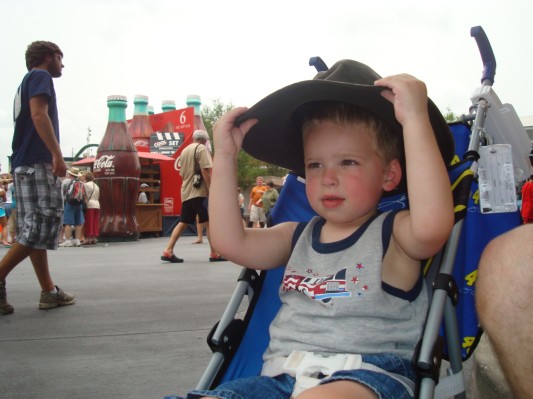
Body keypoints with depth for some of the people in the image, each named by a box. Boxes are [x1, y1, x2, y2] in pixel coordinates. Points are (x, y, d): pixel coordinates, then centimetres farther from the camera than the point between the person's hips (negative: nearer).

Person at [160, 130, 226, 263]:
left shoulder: (184, 151, 19)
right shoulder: (201, 149, -5)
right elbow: (205, 170, -15)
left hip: (186, 192, 8)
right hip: (200, 191, -8)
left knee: (183, 223, 9)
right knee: (209, 222, -3)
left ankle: (168, 251, 2)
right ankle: (214, 254, -2)